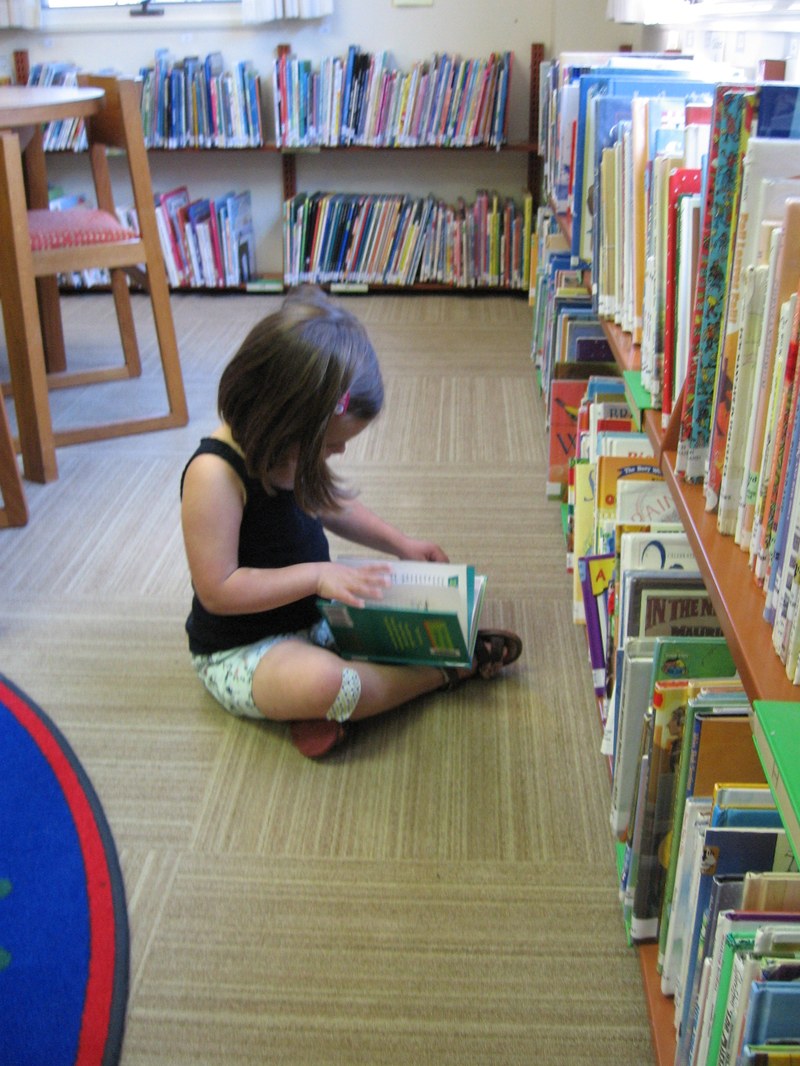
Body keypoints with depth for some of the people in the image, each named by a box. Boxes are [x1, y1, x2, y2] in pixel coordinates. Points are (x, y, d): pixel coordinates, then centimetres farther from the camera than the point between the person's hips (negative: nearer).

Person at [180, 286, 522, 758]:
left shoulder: (295, 450, -3)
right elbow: (217, 590, -28)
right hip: (240, 652, -8)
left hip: (314, 611, 9)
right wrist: (316, 575, -30)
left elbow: (331, 505, 17)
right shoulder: (215, 475, -29)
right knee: (320, 680, -34)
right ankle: (442, 672, -11)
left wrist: (400, 542, 5)